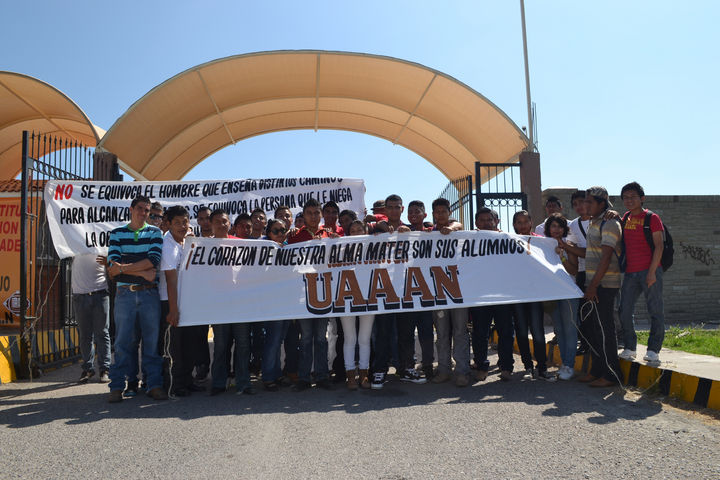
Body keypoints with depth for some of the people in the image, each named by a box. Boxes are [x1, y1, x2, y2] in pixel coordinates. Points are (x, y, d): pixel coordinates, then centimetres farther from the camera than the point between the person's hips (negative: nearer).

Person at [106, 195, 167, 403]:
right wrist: (143, 273, -11)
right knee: (122, 341, 2)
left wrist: (123, 268, -12)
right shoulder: (117, 233, 10)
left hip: (150, 294, 0)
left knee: (152, 339, 2)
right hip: (125, 294, 0)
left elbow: (154, 259, -8)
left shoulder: (155, 233, 9)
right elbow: (113, 262, -5)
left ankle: (155, 384, 8)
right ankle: (117, 387, 10)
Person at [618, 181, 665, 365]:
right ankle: (629, 348, 16)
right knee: (625, 312, 4)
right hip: (630, 272, 6)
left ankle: (653, 351, 8)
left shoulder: (651, 218, -3)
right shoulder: (625, 218, 14)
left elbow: (658, 246, -8)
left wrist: (652, 271, -16)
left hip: (649, 271, -6)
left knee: (655, 311, 0)